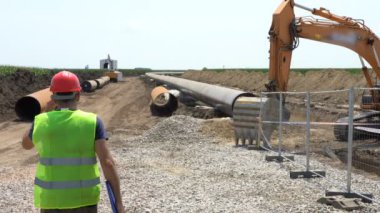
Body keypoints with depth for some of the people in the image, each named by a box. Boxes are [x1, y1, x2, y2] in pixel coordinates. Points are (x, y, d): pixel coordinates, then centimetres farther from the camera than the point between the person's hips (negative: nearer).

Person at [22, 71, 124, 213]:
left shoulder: (41, 122, -5)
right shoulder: (92, 122, -10)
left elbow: (26, 144, 17)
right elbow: (107, 163, -17)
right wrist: (118, 201, -13)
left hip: (51, 198, 1)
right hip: (84, 198, -1)